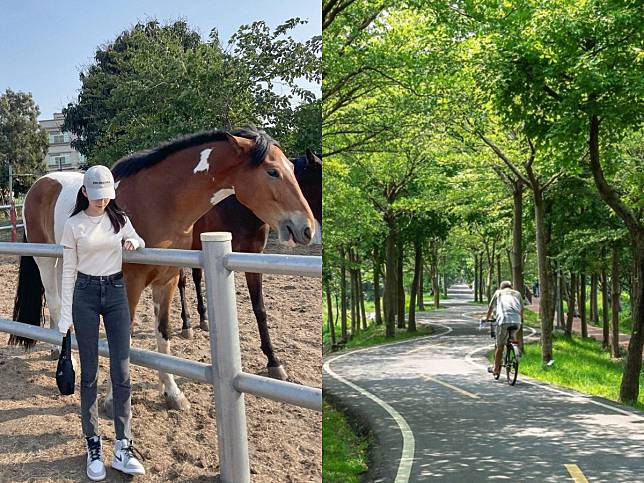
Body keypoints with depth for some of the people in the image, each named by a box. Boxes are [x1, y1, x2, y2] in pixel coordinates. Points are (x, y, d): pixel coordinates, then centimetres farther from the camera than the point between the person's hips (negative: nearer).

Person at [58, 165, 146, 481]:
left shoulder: (119, 219, 3)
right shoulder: (73, 224, -4)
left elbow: (139, 241, 20)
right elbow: (69, 271, -1)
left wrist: (133, 242, -5)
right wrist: (66, 314, -4)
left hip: (116, 292, 2)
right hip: (85, 294, -2)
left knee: (121, 371, -3)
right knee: (89, 373, 2)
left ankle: (123, 447, 2)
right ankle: (93, 445, 12)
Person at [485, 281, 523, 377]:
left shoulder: (498, 293, 23)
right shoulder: (517, 293, 27)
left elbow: (491, 307, 27)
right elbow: (522, 309, 32)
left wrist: (487, 318, 42)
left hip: (503, 320, -2)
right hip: (517, 321, 2)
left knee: (500, 346, 6)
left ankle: (496, 369, 12)